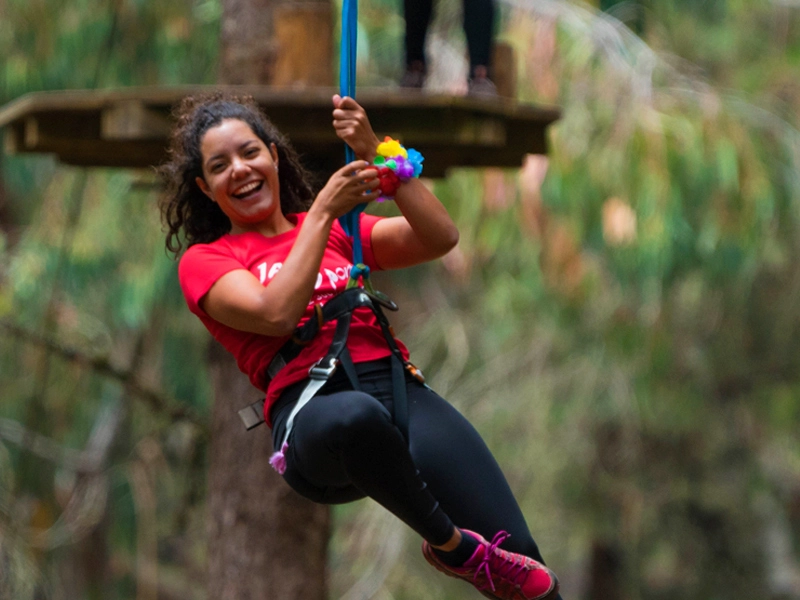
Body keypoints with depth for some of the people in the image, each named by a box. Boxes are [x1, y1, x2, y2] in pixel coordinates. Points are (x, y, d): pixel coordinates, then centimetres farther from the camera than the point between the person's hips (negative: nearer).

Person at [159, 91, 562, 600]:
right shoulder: (204, 262, 17)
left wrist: (375, 155, 4)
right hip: (310, 407, -3)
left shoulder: (339, 231, 28)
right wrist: (323, 210, -1)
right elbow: (275, 313, -5)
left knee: (518, 556, -22)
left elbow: (441, 238, 12)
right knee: (356, 417, -44)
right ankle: (452, 547, -20)